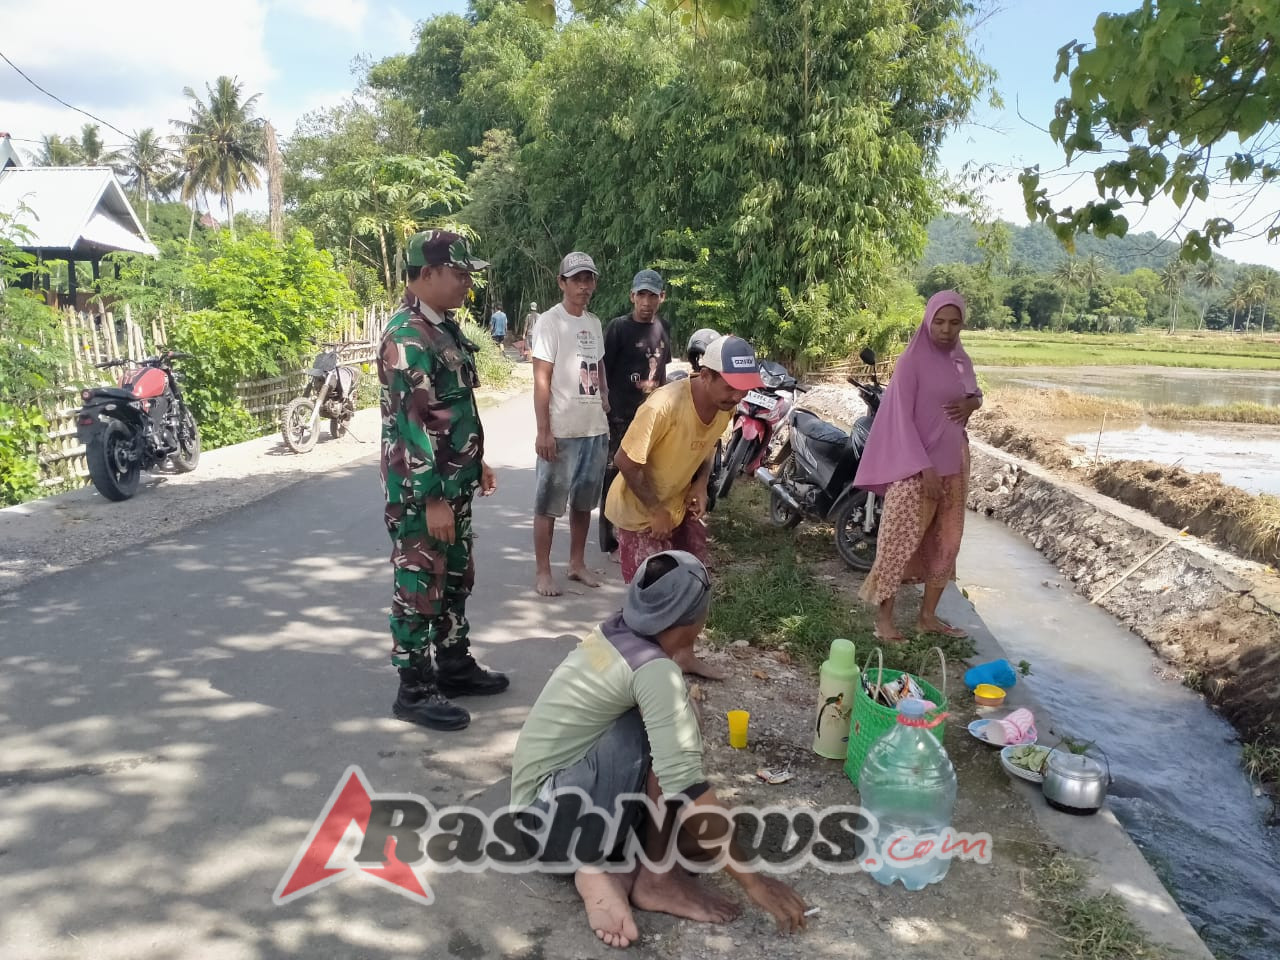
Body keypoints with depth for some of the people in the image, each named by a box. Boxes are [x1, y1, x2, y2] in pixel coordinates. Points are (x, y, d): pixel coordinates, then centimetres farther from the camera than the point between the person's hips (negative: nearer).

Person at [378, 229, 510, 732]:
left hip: (454, 483, 10)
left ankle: (455, 666, 33)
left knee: (455, 578, 18)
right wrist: (431, 499, -23)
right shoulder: (408, 336, -19)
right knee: (419, 586, 1)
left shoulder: (444, 327, 11)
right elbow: (411, 423, -23)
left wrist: (477, 462, 22)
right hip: (421, 490, -10)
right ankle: (414, 690, 14)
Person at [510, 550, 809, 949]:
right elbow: (687, 787, -28)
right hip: (550, 819, -9)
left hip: (534, 807, 9)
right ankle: (657, 878, -9)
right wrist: (752, 879, -22)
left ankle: (611, 867, -2)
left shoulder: (612, 633, 2)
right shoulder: (656, 671, -23)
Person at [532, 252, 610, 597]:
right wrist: (543, 431, -17)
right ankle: (543, 572, 11)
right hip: (561, 432, -7)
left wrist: (605, 395, 9)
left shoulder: (594, 323, 13)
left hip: (595, 429, 7)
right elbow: (541, 381, -12)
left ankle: (577, 563, 28)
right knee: (548, 504, 2)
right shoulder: (550, 321, -8)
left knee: (584, 502, 16)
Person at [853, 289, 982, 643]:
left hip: (953, 466, 7)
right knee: (901, 541, -5)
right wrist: (923, 467, -21)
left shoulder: (961, 361, 9)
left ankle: (928, 616, 22)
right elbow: (902, 418, -15)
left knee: (945, 541, 11)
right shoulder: (912, 361, -11)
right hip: (915, 468, -7)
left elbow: (975, 393, 25)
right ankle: (884, 619, 4)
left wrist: (971, 403, -1)